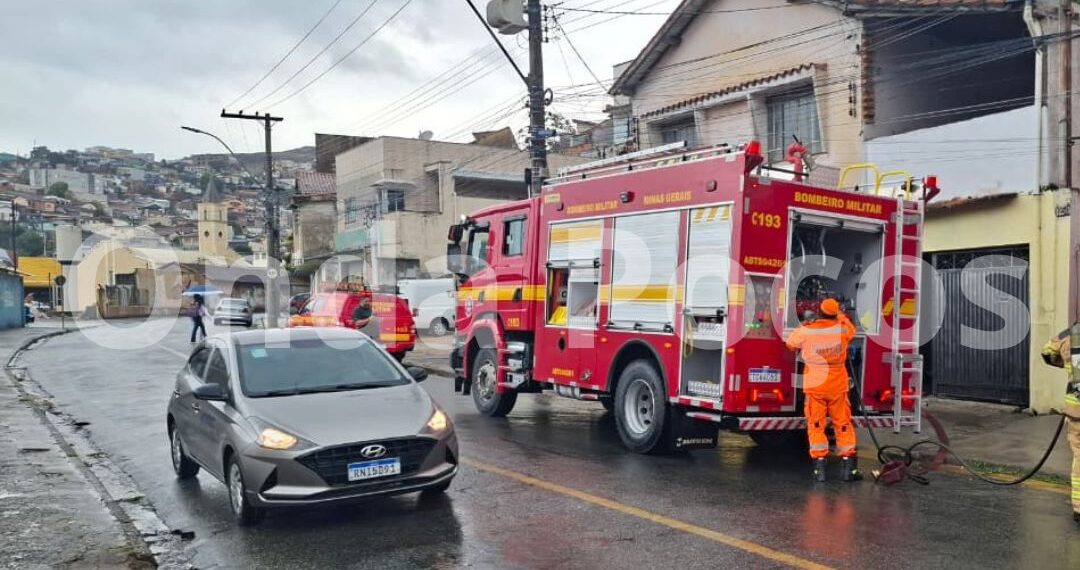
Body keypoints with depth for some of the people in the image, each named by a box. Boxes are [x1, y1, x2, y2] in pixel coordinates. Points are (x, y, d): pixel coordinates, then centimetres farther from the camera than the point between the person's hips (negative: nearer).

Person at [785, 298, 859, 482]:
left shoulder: (806, 331, -11)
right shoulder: (842, 329, -6)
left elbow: (790, 344, 8)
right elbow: (851, 329, 19)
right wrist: (841, 315, 36)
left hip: (814, 386, -1)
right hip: (838, 386, 1)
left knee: (816, 426, 6)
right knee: (843, 425, 11)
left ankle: (819, 468, 3)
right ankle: (849, 468, 12)